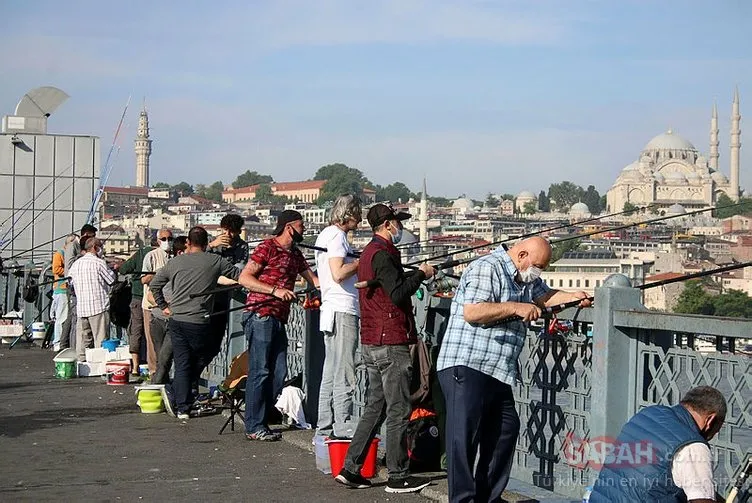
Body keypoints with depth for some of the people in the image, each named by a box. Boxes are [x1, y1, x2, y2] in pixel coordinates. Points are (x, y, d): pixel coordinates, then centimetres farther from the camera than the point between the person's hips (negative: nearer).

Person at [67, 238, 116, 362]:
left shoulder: (76, 263, 11)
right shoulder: (99, 262, -8)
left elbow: (70, 282, 17)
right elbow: (112, 280, -2)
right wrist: (114, 270, 17)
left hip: (81, 307, 6)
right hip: (99, 306, -6)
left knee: (83, 338, 9)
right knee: (100, 339, -4)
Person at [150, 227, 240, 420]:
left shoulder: (175, 262, 7)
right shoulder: (215, 262, -2)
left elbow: (154, 285, 14)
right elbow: (240, 276, 3)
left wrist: (164, 306, 21)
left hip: (176, 320, 3)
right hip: (199, 322, -2)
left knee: (181, 364, 5)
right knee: (194, 363, 15)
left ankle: (182, 408, 3)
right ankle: (183, 403, 20)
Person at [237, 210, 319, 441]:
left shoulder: (295, 254, 20)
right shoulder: (267, 247, -5)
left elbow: (314, 280, 27)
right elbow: (244, 278, -12)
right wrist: (275, 290, -18)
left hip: (278, 319, 8)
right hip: (260, 316, -8)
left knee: (278, 373, 5)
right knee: (260, 371, -7)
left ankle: (261, 421, 13)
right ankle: (254, 427, -3)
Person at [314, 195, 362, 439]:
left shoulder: (326, 234, 20)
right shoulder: (336, 235, -10)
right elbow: (339, 273, -20)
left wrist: (356, 263, 15)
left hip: (332, 311, 10)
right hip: (342, 311, -10)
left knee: (331, 372, 11)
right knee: (344, 373, -7)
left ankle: (325, 426, 15)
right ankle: (343, 426, -6)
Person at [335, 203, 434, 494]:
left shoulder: (369, 252, 18)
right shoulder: (383, 253, -14)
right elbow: (398, 294, -21)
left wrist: (415, 276, 12)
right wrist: (421, 274, -10)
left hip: (372, 343, 10)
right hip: (391, 343, -10)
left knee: (375, 407, 14)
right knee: (398, 412, -3)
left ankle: (350, 469, 14)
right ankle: (398, 477, 4)